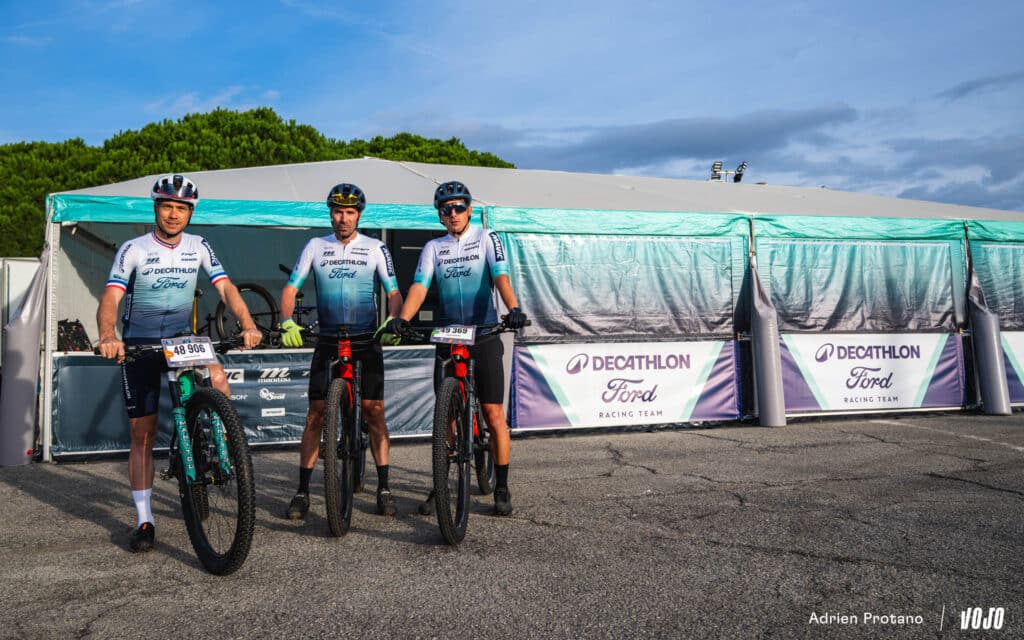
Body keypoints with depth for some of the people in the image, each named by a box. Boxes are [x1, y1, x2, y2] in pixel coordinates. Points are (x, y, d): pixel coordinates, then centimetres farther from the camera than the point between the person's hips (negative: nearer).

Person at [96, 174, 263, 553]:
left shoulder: (198, 247, -2)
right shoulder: (133, 250, -10)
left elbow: (225, 288, -10)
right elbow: (110, 298, -20)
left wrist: (248, 325, -28)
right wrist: (108, 336, -40)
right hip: (139, 345, -1)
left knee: (218, 380, -30)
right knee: (142, 434, 1)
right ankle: (144, 521, 11)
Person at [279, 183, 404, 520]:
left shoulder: (375, 248, 1)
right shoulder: (315, 247, 4)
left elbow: (393, 293, -2)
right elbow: (290, 288, 0)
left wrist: (393, 322, -22)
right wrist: (287, 322, -19)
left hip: (367, 340, -1)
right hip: (327, 340, 1)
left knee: (374, 411, -2)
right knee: (315, 413, -1)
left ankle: (384, 488, 7)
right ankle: (302, 491, 7)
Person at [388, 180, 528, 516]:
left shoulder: (486, 238, 1)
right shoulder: (434, 247, 8)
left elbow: (501, 276, -14)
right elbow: (419, 286, -5)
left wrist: (514, 308, -34)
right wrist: (402, 318, -24)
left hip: (485, 336, -2)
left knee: (493, 415, -1)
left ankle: (502, 488, 11)